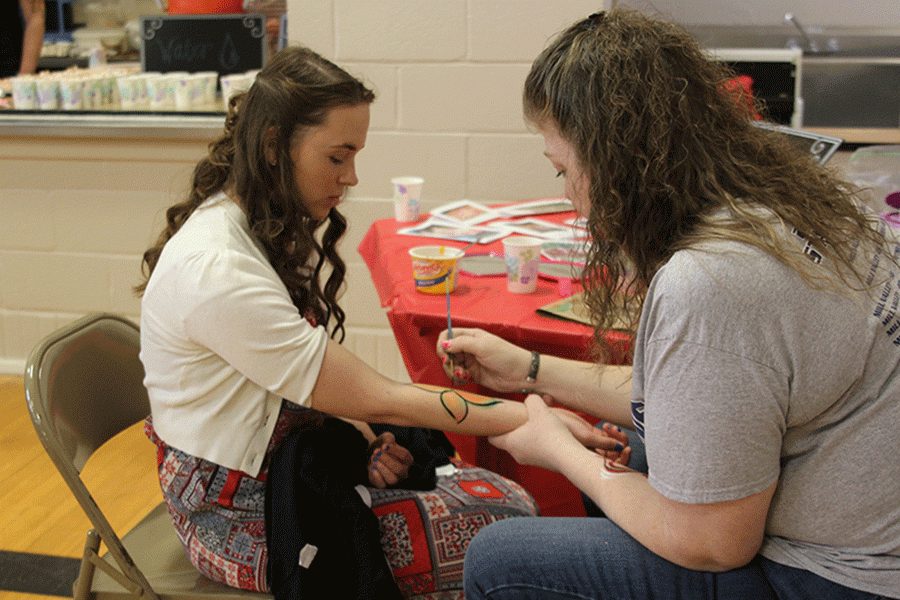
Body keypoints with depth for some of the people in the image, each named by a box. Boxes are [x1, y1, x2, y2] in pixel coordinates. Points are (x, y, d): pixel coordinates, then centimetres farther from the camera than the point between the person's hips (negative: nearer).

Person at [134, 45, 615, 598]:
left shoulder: (277, 230, 3)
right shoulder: (215, 269, -28)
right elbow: (377, 399, -25)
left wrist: (364, 438, -10)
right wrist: (533, 418, -20)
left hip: (289, 458, 8)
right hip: (241, 516, -8)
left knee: (507, 496, -6)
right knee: (503, 531, -14)